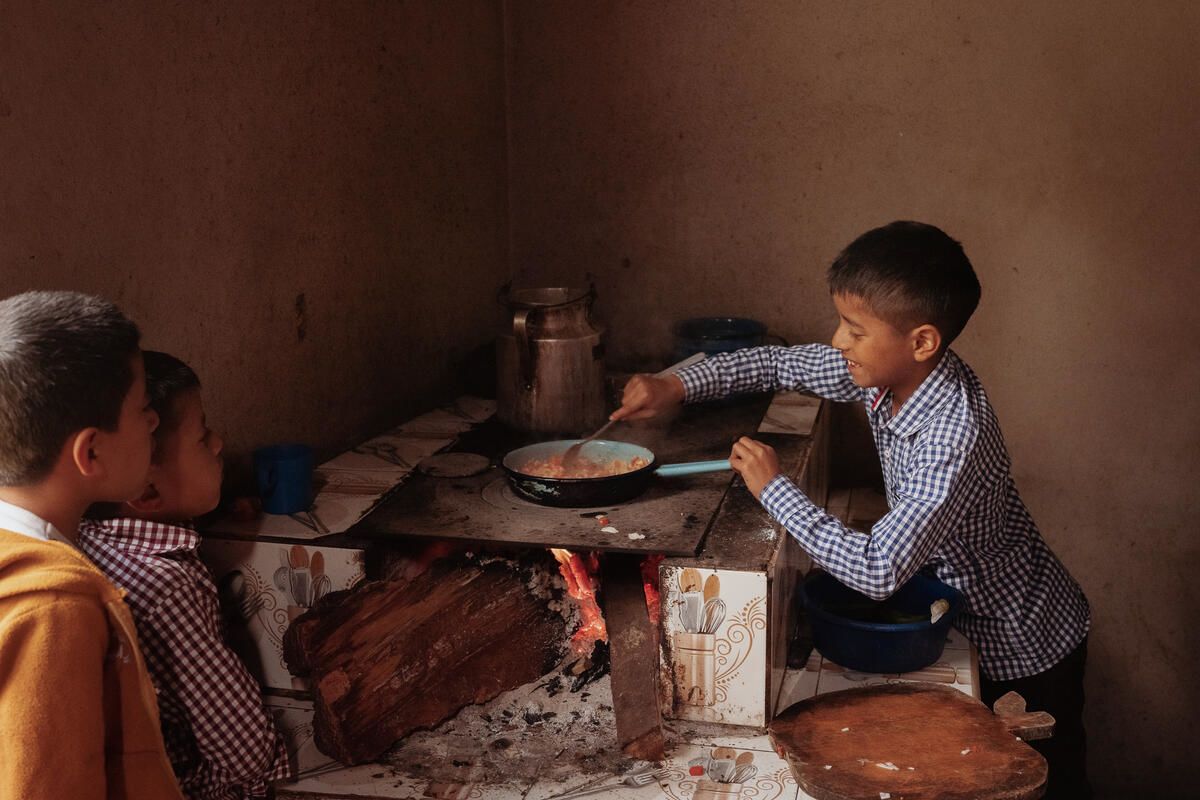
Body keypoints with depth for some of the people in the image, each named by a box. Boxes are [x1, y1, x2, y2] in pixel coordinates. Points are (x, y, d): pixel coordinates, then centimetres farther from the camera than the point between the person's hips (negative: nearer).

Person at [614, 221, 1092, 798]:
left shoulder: (954, 437, -39)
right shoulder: (885, 373, -15)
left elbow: (876, 572, -44)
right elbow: (779, 363, 1)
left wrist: (773, 489, -34)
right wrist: (677, 387, -10)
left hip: (1025, 649, -7)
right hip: (969, 624, 7)